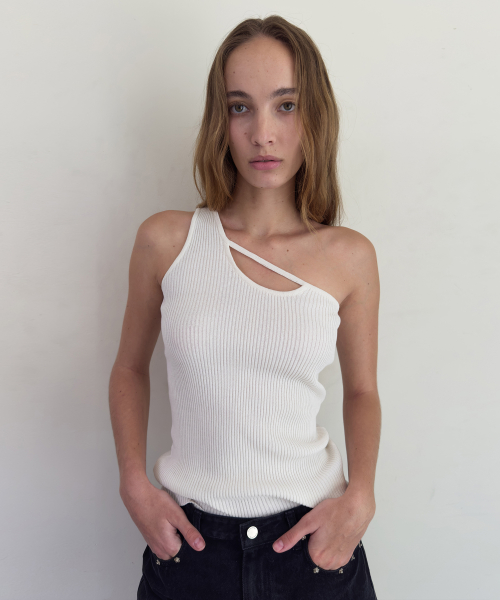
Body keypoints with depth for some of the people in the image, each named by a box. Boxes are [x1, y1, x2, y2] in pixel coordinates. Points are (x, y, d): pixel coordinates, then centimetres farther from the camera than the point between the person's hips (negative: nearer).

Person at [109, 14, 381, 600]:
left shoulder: (350, 257, -6)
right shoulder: (165, 241, -7)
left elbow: (362, 390, 7)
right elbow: (129, 369, 6)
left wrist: (360, 496, -7)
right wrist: (134, 485, -5)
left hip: (312, 536, 1)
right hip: (188, 536, 0)